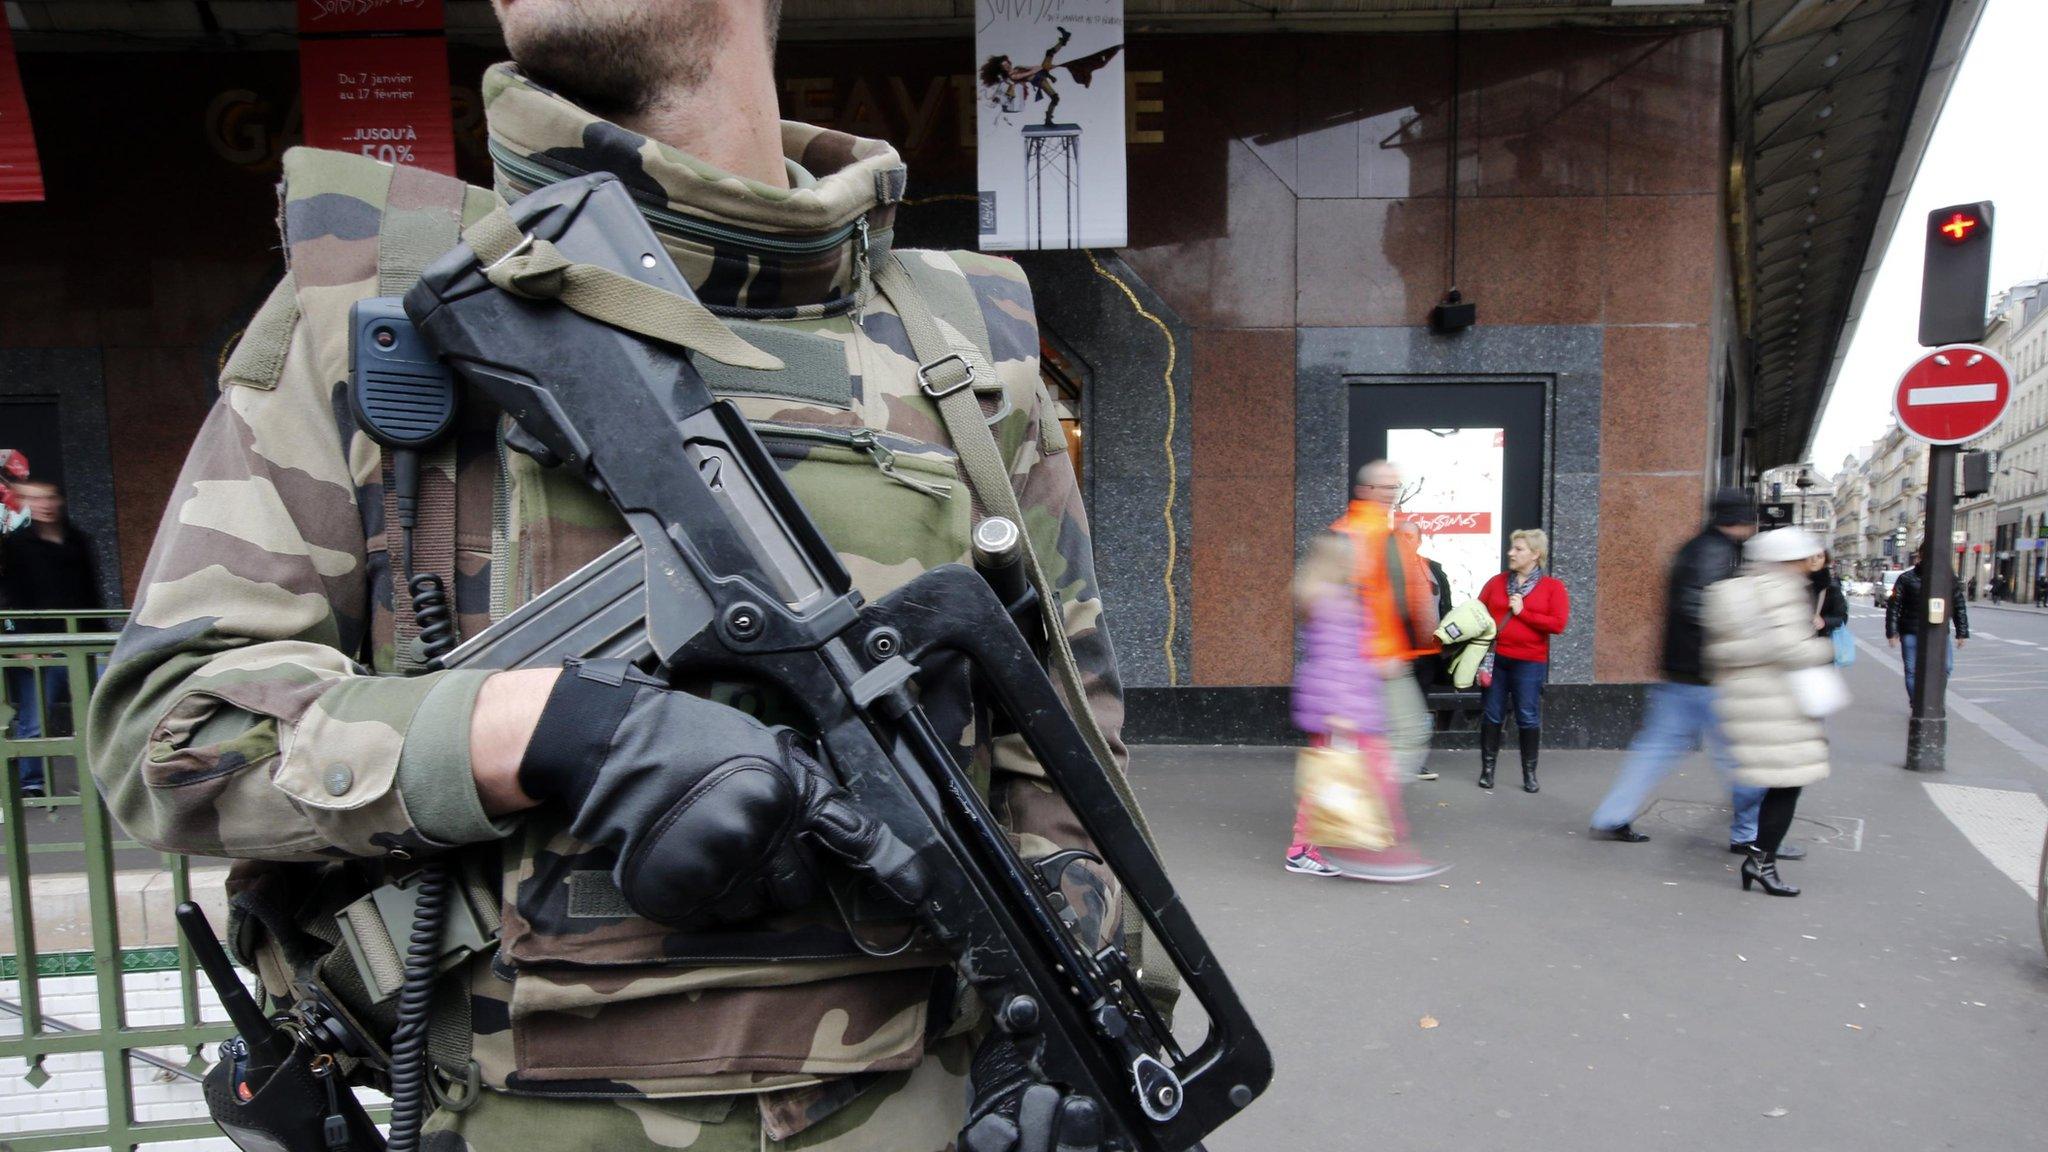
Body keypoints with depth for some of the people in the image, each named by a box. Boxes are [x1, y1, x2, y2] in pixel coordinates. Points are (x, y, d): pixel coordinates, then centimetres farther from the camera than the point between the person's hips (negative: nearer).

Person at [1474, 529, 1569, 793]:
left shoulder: (1552, 586, 0)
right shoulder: (1497, 581, 9)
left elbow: (1558, 623, -10)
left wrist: (1522, 612, -11)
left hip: (1529, 662, -2)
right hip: (1494, 659, 3)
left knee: (1528, 717, 1)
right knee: (1491, 715, 7)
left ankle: (1529, 772, 16)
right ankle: (1487, 769, 16)